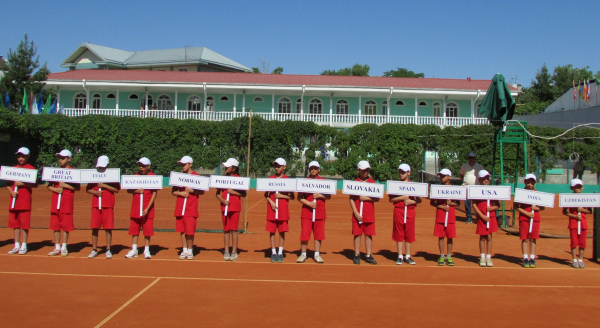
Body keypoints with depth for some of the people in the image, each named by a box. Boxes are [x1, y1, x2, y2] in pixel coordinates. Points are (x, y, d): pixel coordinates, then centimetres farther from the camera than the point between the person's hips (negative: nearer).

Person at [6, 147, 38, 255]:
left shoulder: (31, 169, -1)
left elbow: (35, 185, -8)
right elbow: (8, 184, 13)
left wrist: (22, 183, -19)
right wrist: (11, 192, -5)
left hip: (25, 200, -5)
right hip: (14, 200, 5)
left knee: (24, 223, -3)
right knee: (15, 223, 7)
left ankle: (24, 246, 4)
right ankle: (17, 246, 15)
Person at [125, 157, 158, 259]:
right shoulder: (135, 176, 8)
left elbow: (154, 193, -8)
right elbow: (128, 190, 6)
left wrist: (147, 208, -15)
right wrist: (137, 190, -16)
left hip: (147, 209, -4)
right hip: (135, 208, 4)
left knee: (147, 230, -1)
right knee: (134, 229, 7)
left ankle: (146, 250, 9)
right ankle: (134, 250, 15)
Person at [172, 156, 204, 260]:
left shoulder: (196, 176, -1)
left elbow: (202, 192, -2)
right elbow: (173, 191, 11)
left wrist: (191, 190, -16)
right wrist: (180, 193, -8)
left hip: (191, 208, -4)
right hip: (180, 207, 4)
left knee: (190, 230, -5)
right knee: (181, 230, 6)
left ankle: (190, 251, 9)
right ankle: (184, 250, 15)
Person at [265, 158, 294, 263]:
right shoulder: (270, 179, 6)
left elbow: (292, 196, 2)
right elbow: (266, 194, 7)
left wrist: (281, 196, -12)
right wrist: (271, 202, -10)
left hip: (283, 210, -1)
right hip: (272, 209, 1)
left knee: (282, 231, 3)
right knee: (272, 231, 3)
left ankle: (280, 253, 11)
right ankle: (273, 253, 12)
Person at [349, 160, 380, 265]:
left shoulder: (373, 183, 5)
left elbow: (377, 199, 3)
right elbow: (351, 199, -3)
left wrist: (367, 198, -14)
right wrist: (356, 213, -11)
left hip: (369, 214, 1)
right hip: (357, 215, -1)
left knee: (369, 235, 4)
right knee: (357, 234, 2)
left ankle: (368, 256, 12)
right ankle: (357, 256, 11)